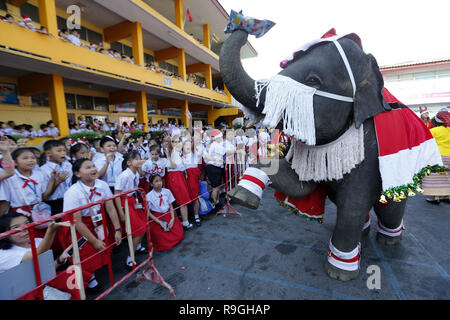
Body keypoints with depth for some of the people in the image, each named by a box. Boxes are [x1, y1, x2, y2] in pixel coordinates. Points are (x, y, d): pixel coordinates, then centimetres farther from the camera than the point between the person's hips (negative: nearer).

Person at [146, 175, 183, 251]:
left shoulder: (167, 191, -1)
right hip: (157, 218, -3)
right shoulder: (149, 196, -10)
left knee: (178, 234, -9)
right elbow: (148, 212, -7)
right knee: (162, 240, -11)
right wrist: (159, 222, -14)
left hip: (168, 215, 3)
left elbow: (171, 207, 4)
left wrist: (172, 218, -9)